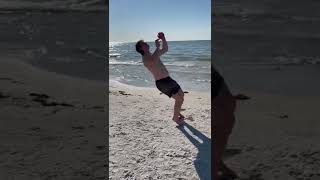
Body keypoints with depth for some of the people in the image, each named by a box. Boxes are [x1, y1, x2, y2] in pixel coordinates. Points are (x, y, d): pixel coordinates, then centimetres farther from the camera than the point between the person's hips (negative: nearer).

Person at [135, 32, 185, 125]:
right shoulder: (145, 58, -15)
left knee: (181, 94, 23)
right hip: (162, 82, -10)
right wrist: (157, 47, -30)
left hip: (168, 79, 10)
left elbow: (165, 49, 25)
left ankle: (177, 113, 40)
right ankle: (176, 118, 14)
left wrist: (163, 39, 9)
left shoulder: (152, 55, 15)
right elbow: (154, 61, -40)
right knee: (179, 99, -6)